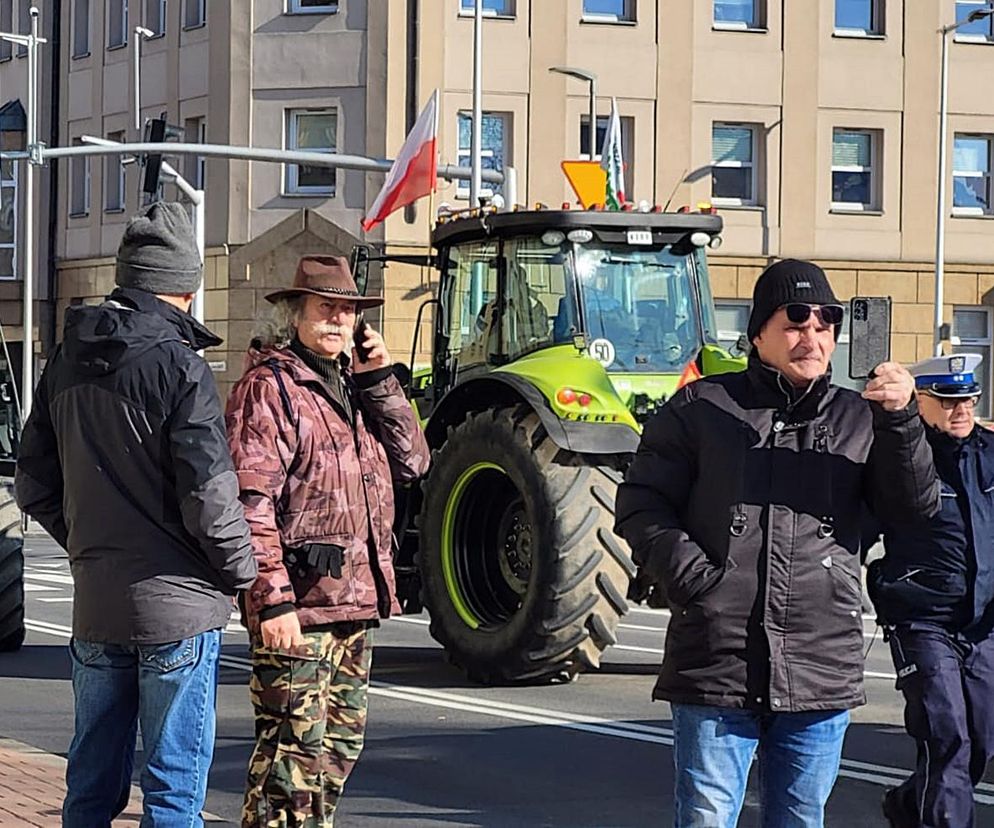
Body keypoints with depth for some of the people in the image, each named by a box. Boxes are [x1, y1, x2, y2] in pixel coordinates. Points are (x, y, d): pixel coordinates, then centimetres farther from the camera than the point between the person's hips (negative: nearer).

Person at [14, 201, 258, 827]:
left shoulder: (67, 363, 6)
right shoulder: (178, 366, -14)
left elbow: (34, 486, 11)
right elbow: (209, 497, -17)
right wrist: (244, 572, -2)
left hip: (95, 605, 6)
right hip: (177, 608, -6)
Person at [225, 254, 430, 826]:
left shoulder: (352, 385, 18)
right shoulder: (270, 386, -8)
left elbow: (413, 462, 11)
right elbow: (252, 500, -16)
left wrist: (378, 381, 1)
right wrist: (272, 600, -21)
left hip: (355, 602, 9)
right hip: (298, 600, -9)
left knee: (342, 738, 17)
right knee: (295, 744, -9)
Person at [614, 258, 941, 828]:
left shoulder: (859, 421, 12)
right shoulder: (701, 410, 7)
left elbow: (917, 502, 0)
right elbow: (642, 502, 4)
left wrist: (901, 419, -16)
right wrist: (690, 578, -11)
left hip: (822, 672, 2)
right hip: (716, 668, -2)